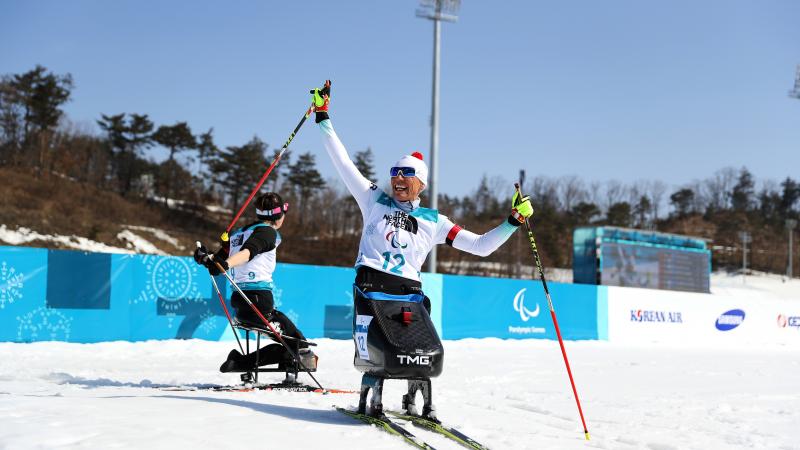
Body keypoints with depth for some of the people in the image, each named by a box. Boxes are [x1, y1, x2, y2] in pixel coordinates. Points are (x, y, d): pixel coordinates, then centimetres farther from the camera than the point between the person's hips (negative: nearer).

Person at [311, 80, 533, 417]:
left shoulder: (433, 222, 12)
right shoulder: (374, 201, 10)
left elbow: (481, 246, 12)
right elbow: (342, 162, 9)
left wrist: (513, 221, 1)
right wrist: (323, 117, 6)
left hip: (408, 296, 1)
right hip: (371, 290, -1)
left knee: (427, 359, -15)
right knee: (374, 358, -14)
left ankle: (417, 399, 18)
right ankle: (371, 395, 22)